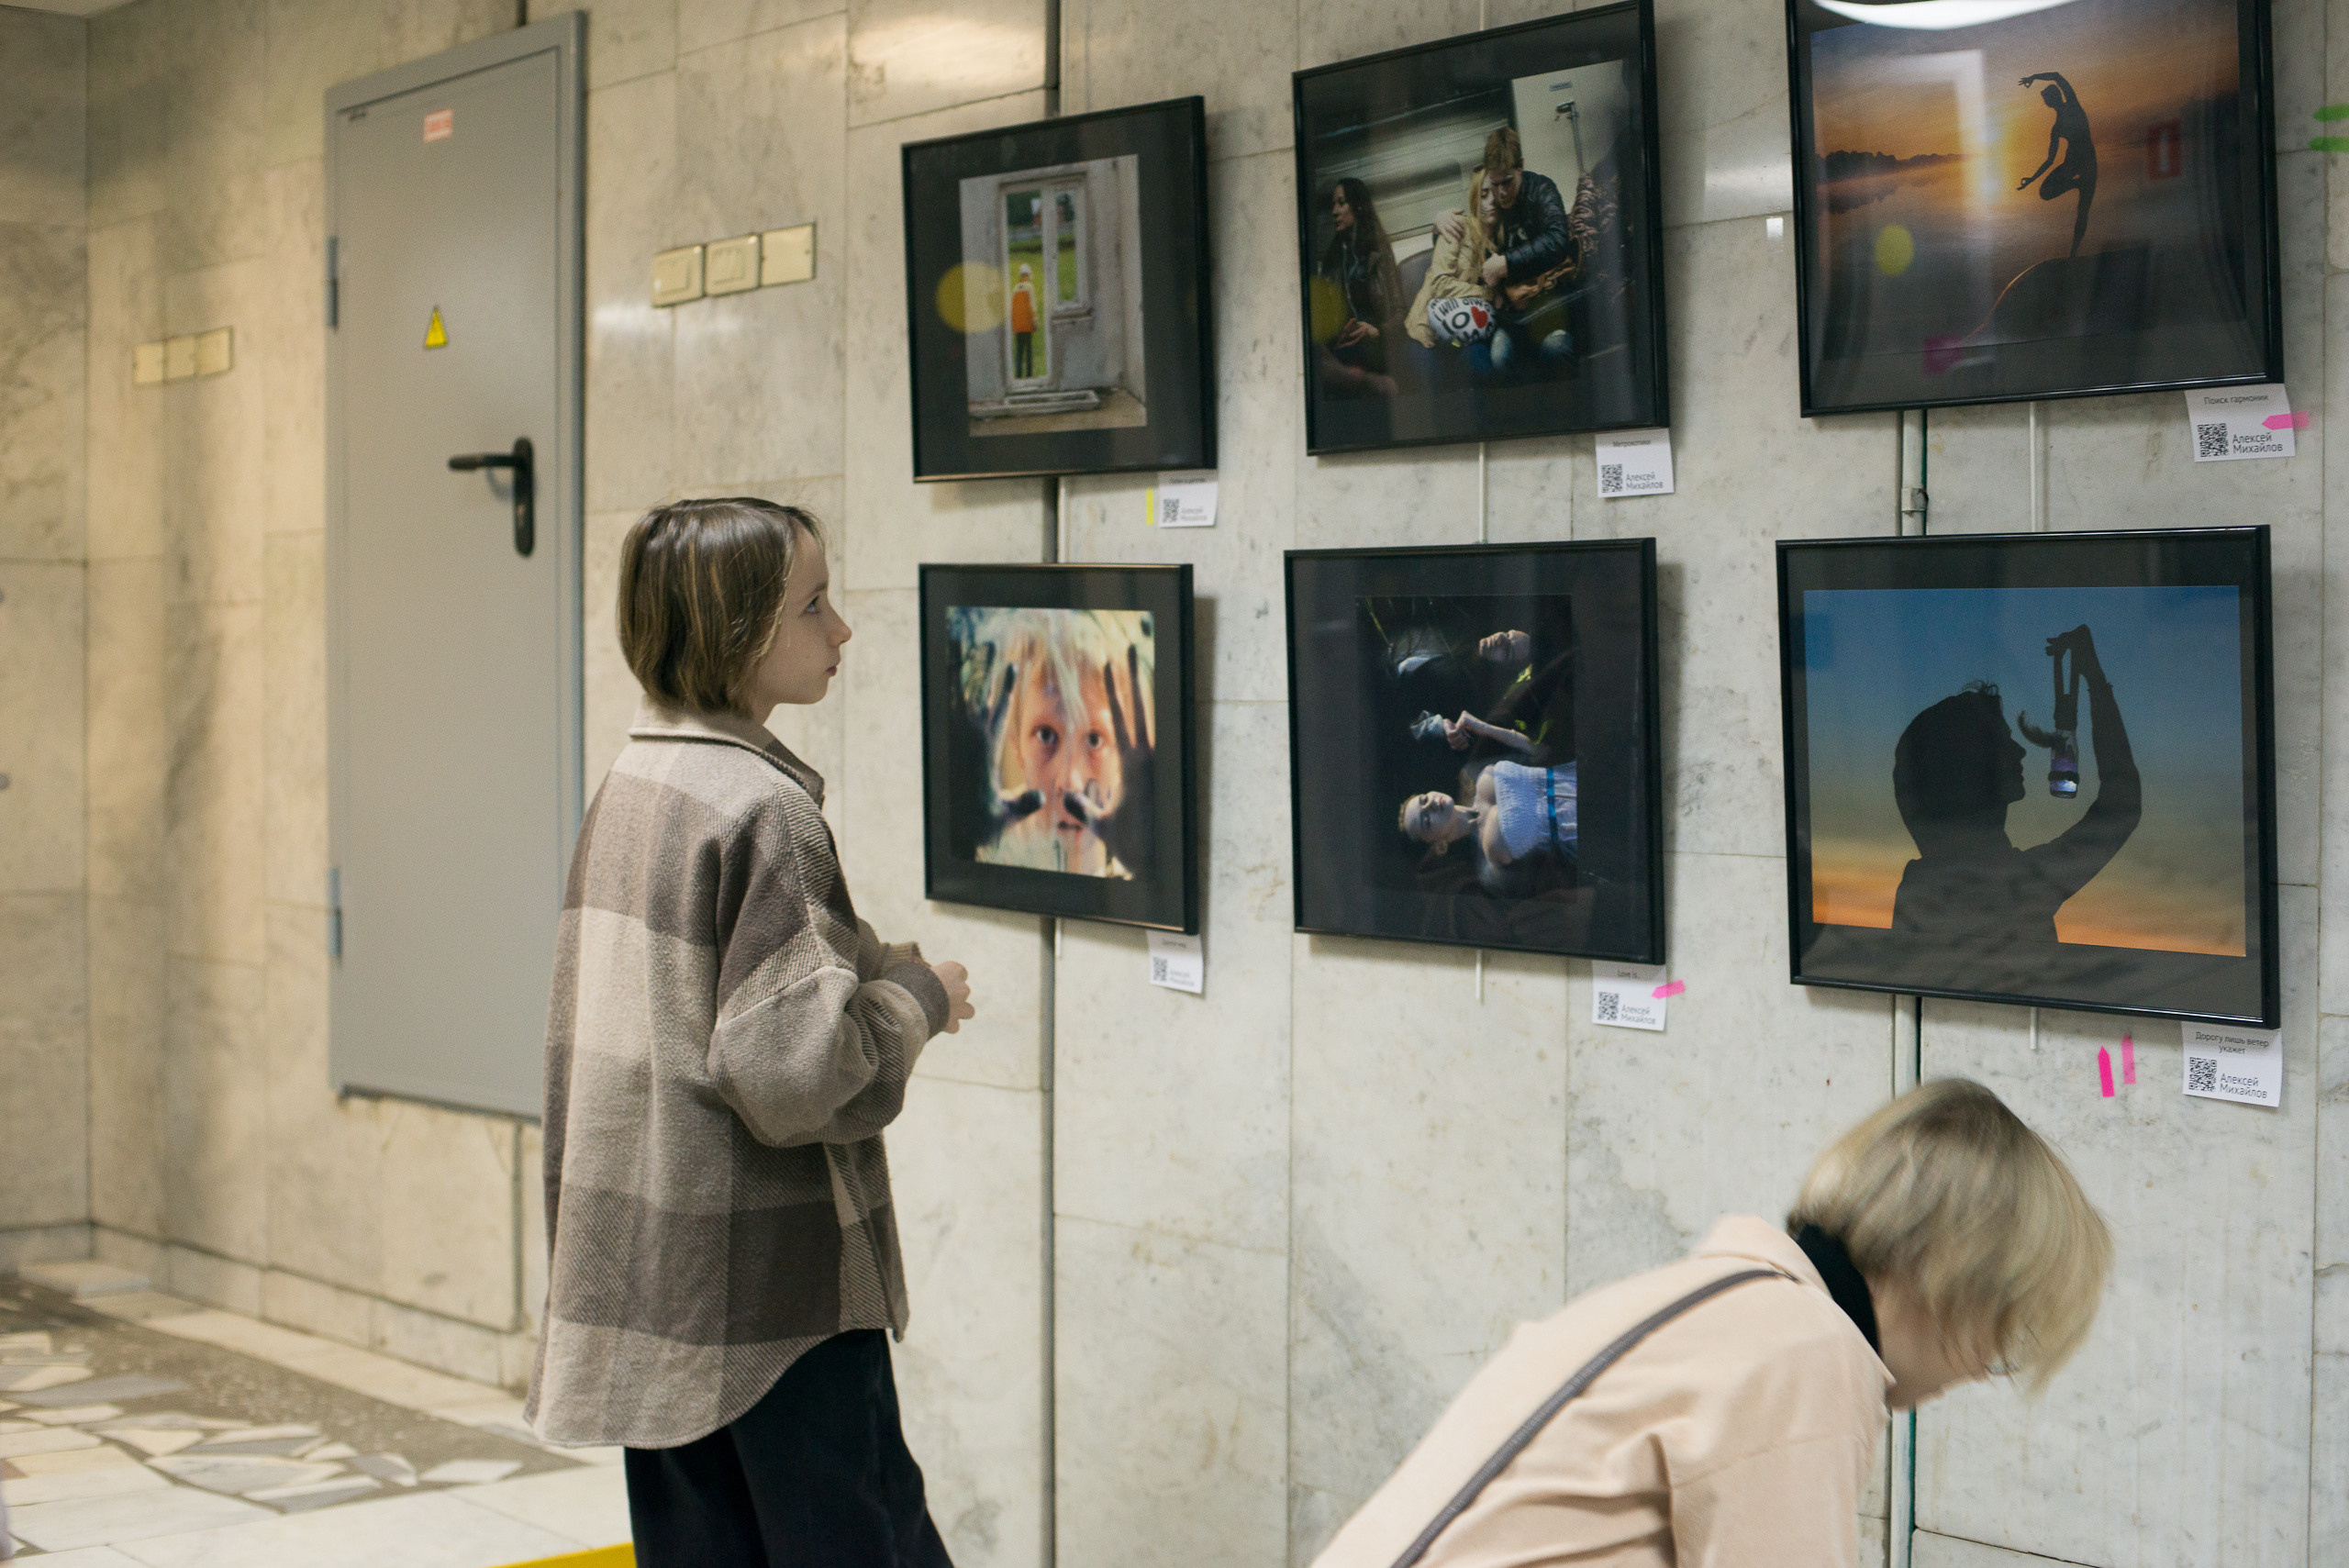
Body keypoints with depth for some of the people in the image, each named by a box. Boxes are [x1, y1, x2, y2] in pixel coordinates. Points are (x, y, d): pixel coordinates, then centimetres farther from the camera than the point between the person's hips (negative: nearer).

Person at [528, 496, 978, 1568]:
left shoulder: (628, 788, 9)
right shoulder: (762, 809, -18)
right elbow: (791, 1071, -23)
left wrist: (868, 969, 12)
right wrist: (918, 998, -7)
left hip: (642, 1272, 9)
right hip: (771, 1281, -8)